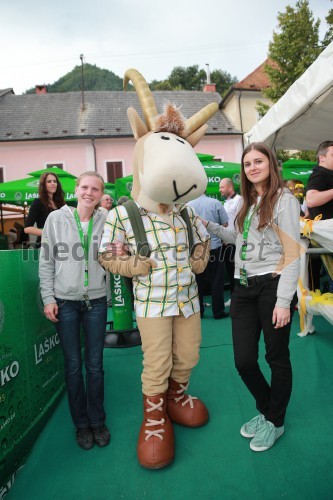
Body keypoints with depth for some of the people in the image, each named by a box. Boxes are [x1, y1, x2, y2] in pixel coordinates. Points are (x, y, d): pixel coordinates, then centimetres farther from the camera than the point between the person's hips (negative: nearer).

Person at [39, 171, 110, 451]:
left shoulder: (106, 221, -1)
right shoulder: (56, 219, -2)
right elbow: (46, 261, 1)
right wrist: (48, 298, -3)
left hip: (96, 301, 1)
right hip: (65, 301, 0)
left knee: (95, 364, 10)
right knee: (73, 365, 9)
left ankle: (98, 421, 29)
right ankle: (81, 424, 28)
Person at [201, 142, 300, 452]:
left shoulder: (284, 200, -5)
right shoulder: (245, 202, 15)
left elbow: (292, 253, -10)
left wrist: (283, 301, -15)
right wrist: (209, 227, 19)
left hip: (272, 285, -5)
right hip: (244, 288, 6)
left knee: (277, 358, 9)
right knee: (243, 360, 5)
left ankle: (275, 421, 33)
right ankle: (266, 410, 34)